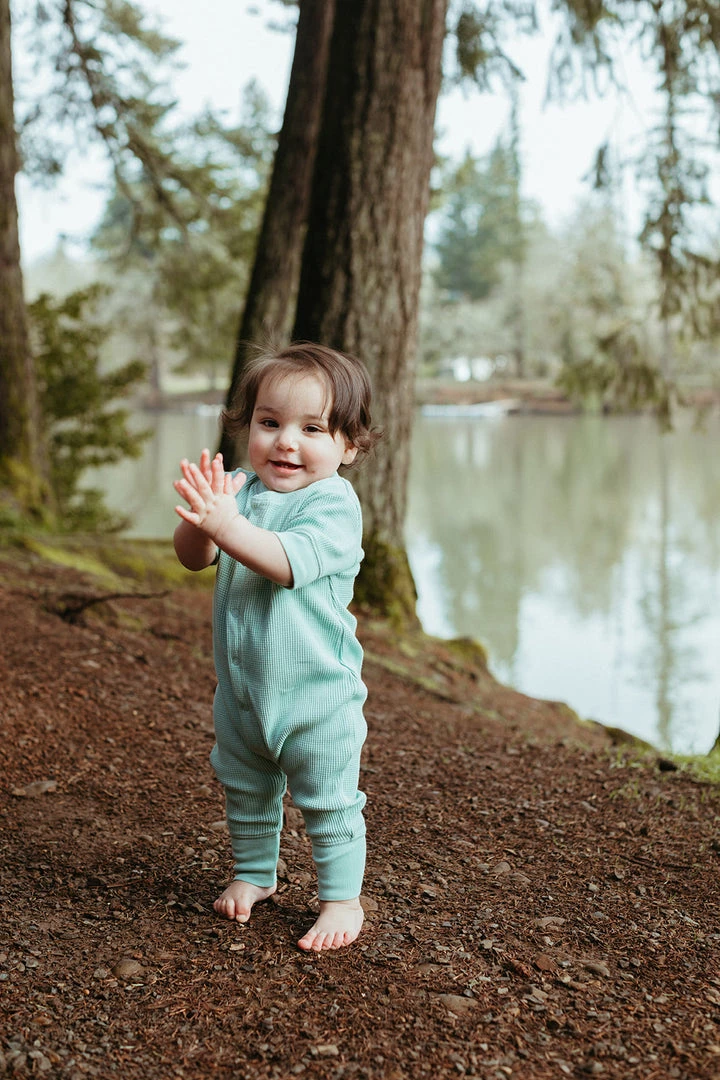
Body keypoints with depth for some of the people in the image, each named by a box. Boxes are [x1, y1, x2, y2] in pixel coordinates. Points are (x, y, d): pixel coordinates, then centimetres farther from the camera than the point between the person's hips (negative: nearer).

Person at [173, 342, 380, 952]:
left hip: (317, 694, -6)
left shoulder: (333, 502, -17)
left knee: (329, 802, 5)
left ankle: (342, 898, 22)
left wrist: (224, 523, -42)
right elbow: (194, 556, -9)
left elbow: (290, 562, -32)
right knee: (245, 790, 23)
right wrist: (203, 518, -30)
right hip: (241, 689, 6)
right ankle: (255, 872, 44)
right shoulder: (241, 491, 0)